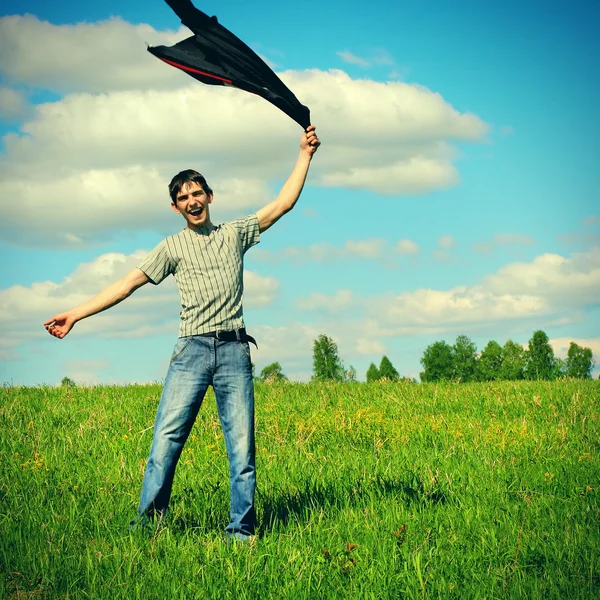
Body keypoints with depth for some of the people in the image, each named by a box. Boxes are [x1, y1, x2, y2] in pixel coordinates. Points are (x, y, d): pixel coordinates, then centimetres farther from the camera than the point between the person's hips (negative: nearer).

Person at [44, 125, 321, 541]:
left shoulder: (235, 234, 16)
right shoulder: (173, 248, 14)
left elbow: (284, 203, 14)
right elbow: (130, 283, 11)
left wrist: (305, 155, 10)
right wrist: (76, 314, 5)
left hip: (234, 350, 0)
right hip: (192, 349, 0)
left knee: (242, 444, -3)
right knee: (167, 436, -11)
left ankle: (241, 530, 2)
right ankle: (148, 526, -8)